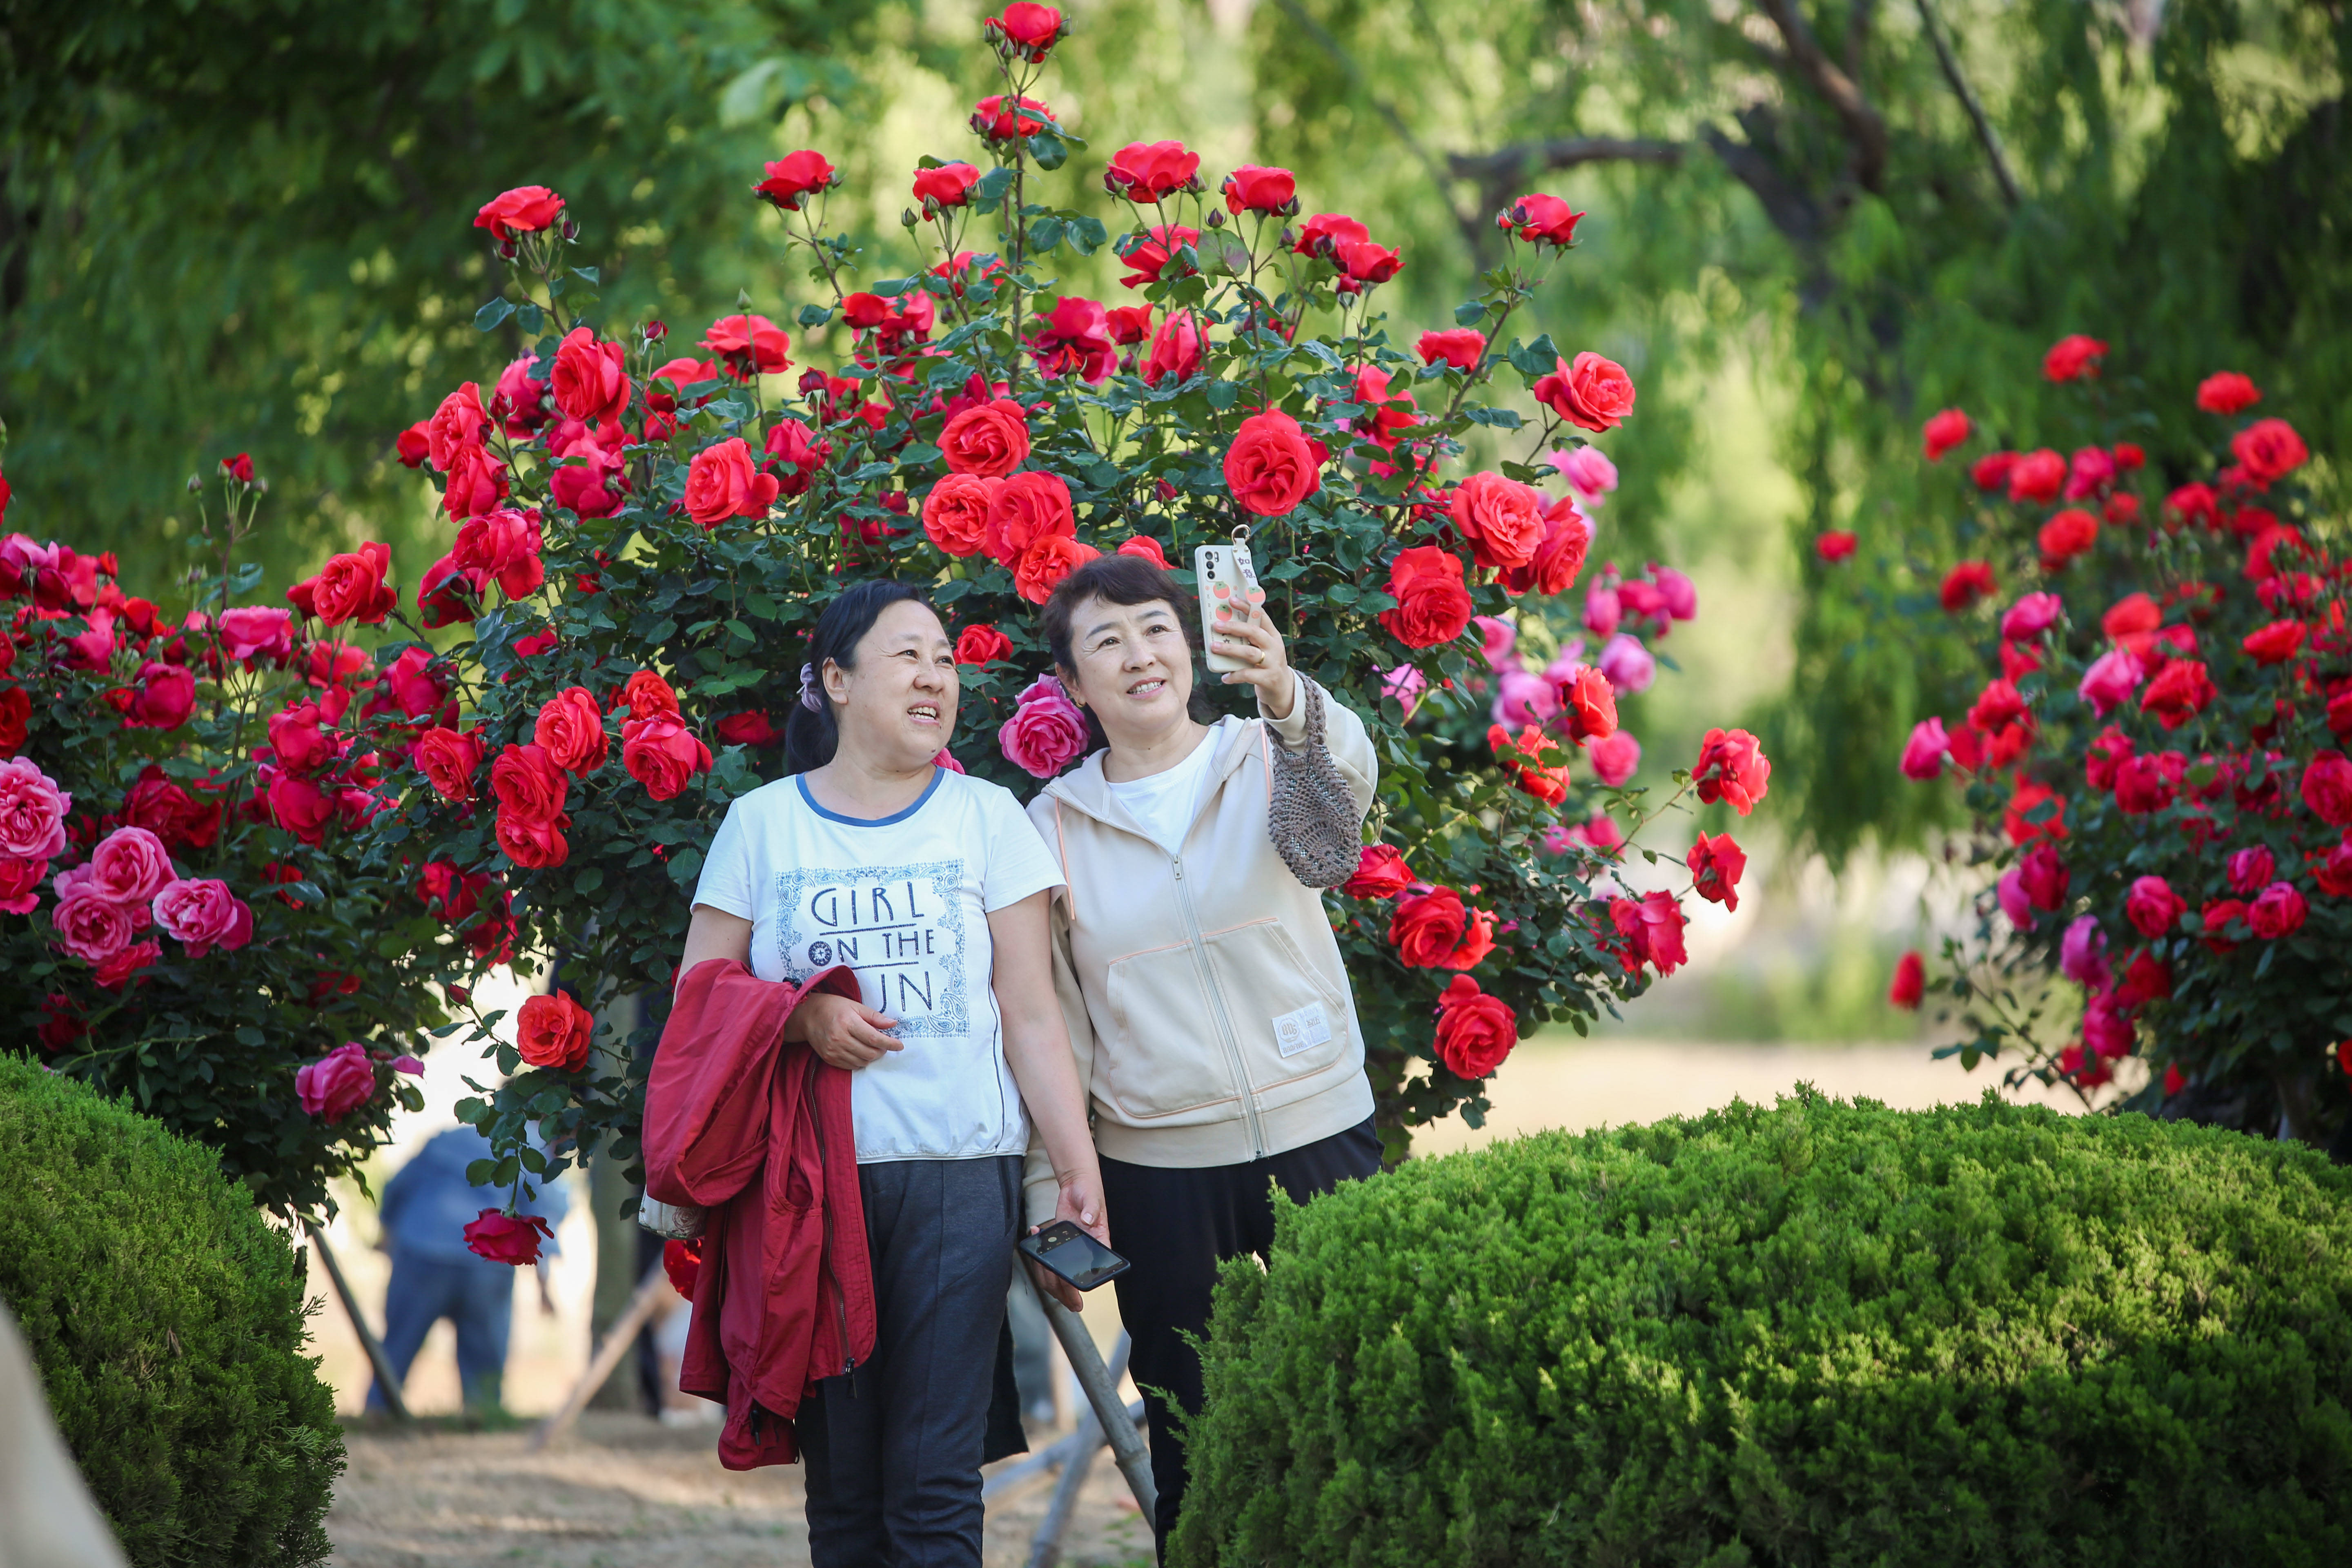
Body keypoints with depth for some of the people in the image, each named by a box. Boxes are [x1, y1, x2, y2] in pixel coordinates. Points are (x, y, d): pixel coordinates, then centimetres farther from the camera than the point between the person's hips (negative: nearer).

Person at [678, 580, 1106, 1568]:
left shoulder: (986, 818, 9)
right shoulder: (762, 824, 10)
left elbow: (1030, 1014, 5)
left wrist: (1078, 1172, -3)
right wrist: (800, 1017, -11)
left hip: (959, 1175, -1)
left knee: (935, 1485, -8)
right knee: (841, 1480, 0)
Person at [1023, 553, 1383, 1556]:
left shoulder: (1268, 761, 0)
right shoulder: (1052, 827, 5)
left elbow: (1345, 781, -26)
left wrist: (1285, 695, -48)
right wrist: (1047, 1202, 4)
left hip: (1318, 1136, -1)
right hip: (1158, 1172, 1)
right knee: (1191, 1449, 5)